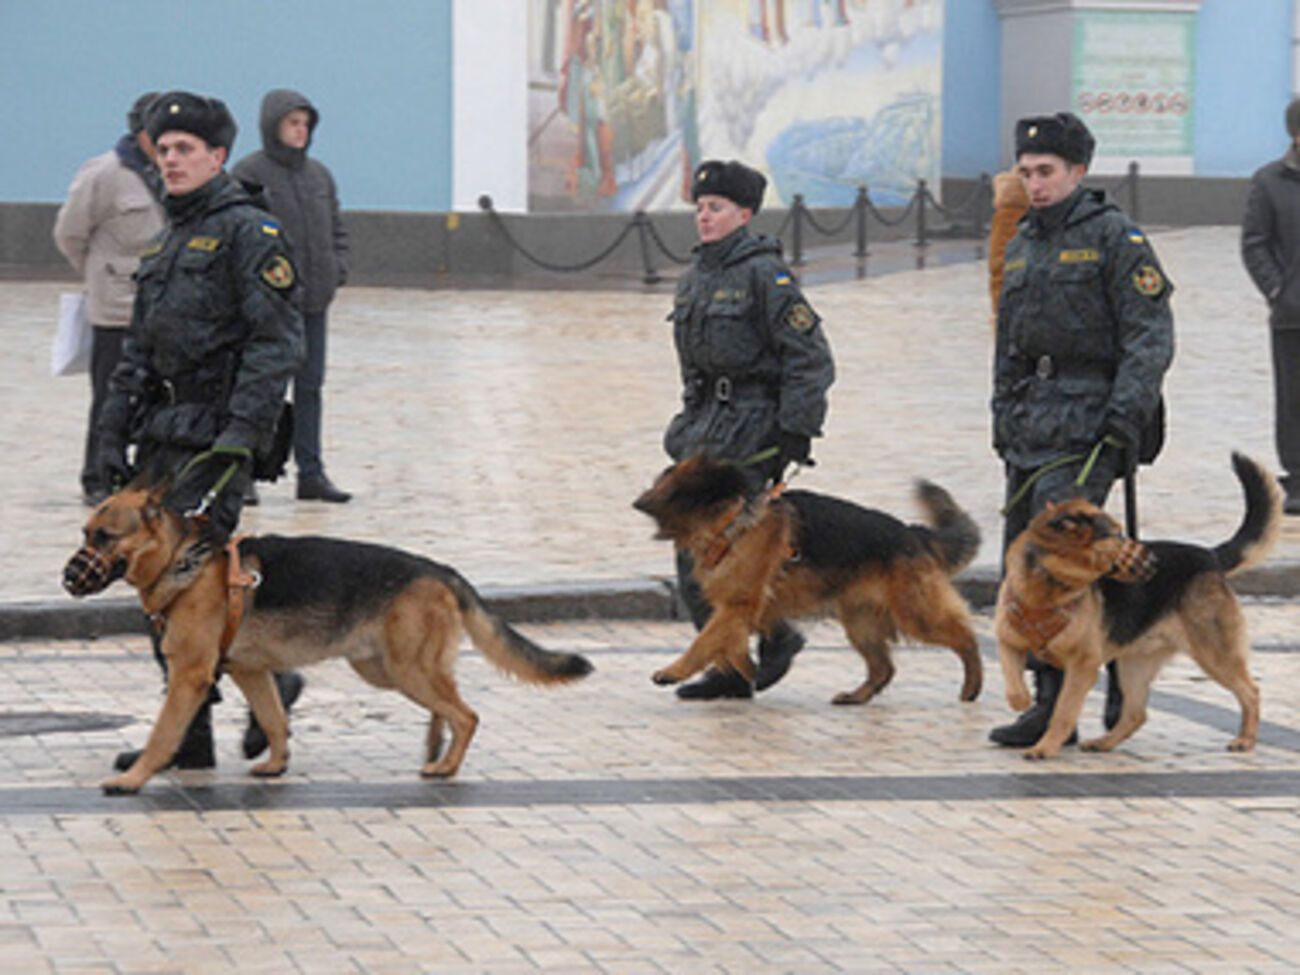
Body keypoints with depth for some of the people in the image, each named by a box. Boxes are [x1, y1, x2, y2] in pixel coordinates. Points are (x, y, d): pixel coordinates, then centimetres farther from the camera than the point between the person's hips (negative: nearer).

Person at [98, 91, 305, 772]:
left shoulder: (247, 233, -7)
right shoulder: (166, 245, 19)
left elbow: (278, 344, -14)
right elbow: (138, 352, 23)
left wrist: (240, 436, -20)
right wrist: (114, 435, 16)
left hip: (213, 436, -9)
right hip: (163, 434, 9)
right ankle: (185, 730, 12)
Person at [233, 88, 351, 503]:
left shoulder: (319, 174, 13)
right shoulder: (249, 173, -7)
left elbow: (336, 230, 21)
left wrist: (337, 270, 6)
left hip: (313, 299, 6)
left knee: (310, 385, 8)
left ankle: (311, 472, 12)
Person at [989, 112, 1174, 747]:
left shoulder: (1114, 237, -6)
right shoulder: (1022, 245, 17)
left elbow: (1151, 338, -10)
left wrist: (1125, 417, -18)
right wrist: (1003, 421, 19)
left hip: (1086, 425, -8)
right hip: (1031, 427, 8)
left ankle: (1056, 706, -13)